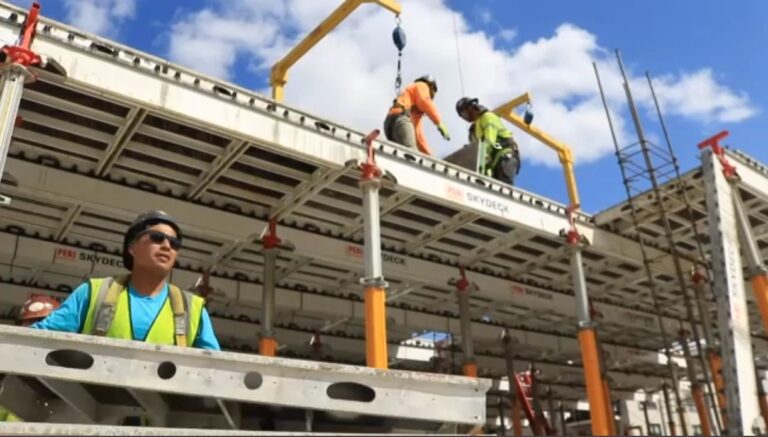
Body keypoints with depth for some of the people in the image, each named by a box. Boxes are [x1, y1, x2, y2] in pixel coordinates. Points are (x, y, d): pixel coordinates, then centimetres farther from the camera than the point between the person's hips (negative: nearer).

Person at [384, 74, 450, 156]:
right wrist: (439, 123, -5)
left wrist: (430, 155, 30)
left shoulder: (417, 108, 40)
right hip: (400, 119, -8)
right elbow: (424, 101, -3)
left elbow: (418, 133, 36)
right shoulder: (421, 86, 20)